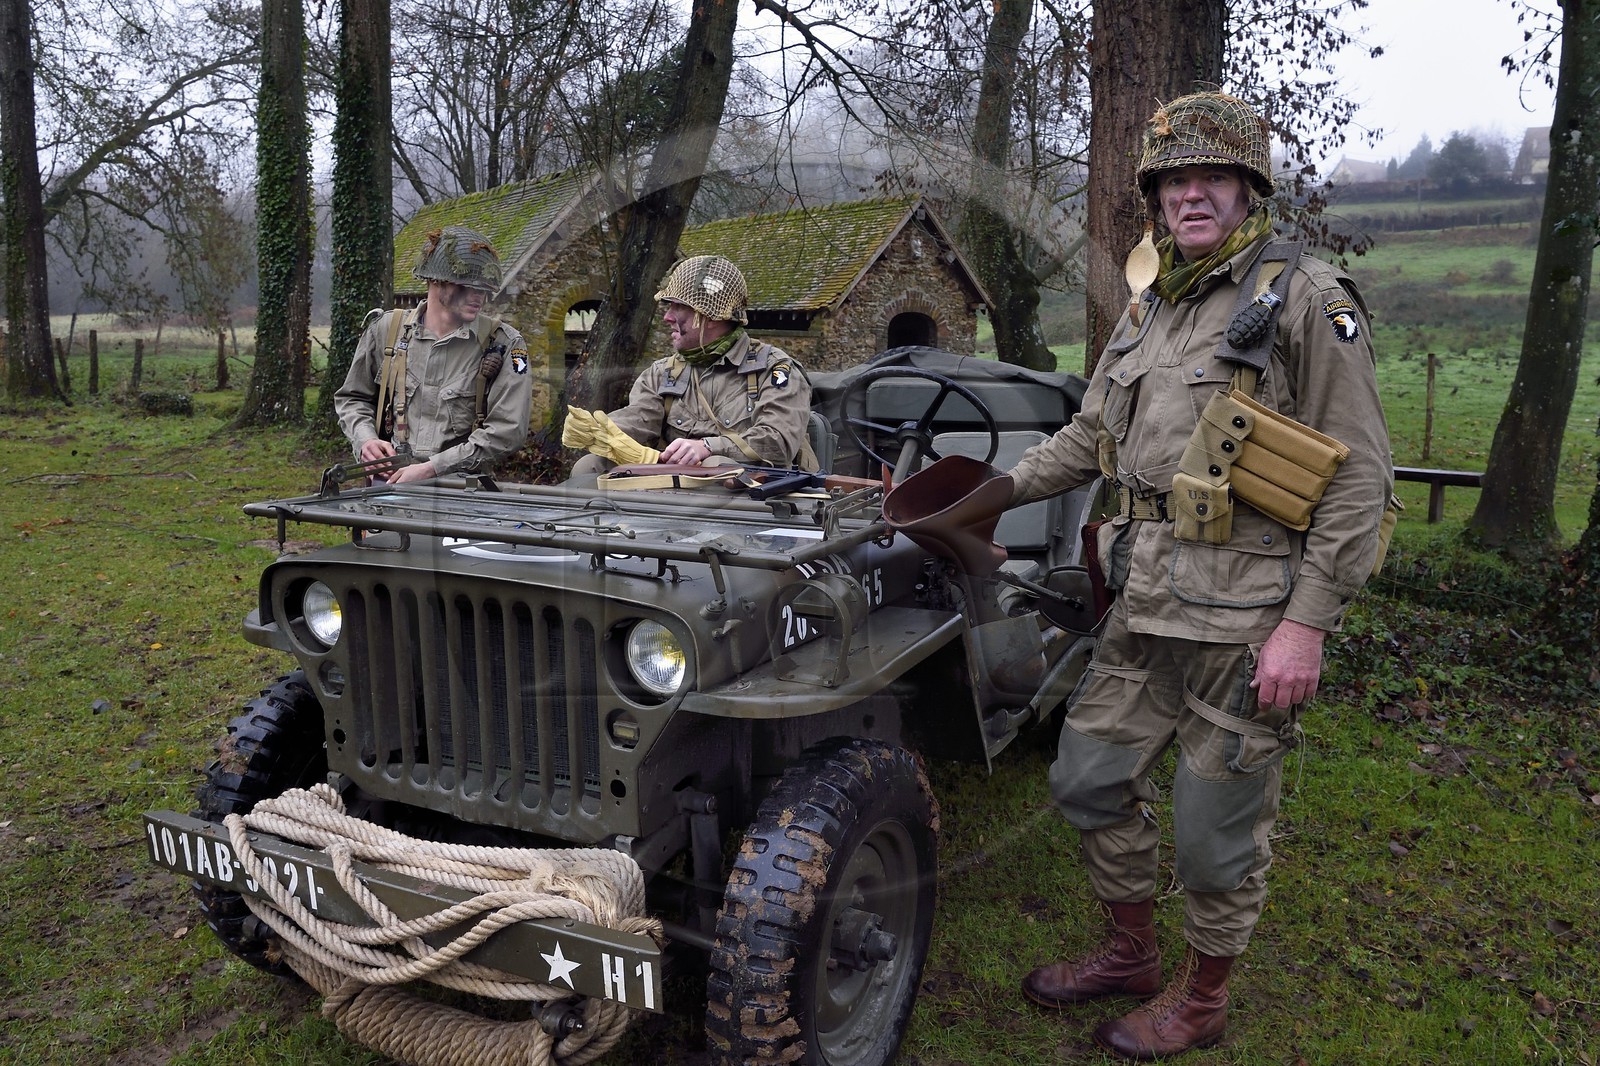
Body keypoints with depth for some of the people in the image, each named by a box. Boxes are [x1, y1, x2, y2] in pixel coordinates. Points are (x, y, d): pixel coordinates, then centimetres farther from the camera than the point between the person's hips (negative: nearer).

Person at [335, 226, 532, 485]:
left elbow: (506, 431, -9)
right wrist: (365, 438, 2)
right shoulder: (386, 329, 9)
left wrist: (431, 469, -13)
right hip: (388, 484, 1)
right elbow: (351, 398, 23)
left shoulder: (504, 344, -2)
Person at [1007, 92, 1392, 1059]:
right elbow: (1089, 437, 22)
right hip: (1148, 601, 7)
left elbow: (1360, 477, -11)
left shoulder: (1306, 298, -8)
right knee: (1091, 778, 15)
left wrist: (1307, 623, -17)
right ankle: (1131, 953, 37)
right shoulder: (1149, 308, 13)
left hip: (1247, 616, -7)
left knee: (1218, 828, 6)